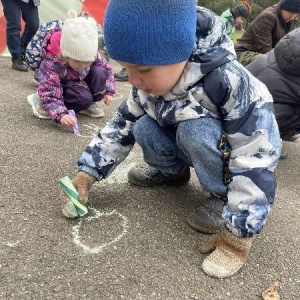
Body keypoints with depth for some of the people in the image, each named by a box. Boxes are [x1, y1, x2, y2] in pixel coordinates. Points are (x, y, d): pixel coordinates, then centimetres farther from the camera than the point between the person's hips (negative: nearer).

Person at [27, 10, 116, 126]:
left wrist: (109, 91, -12)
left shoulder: (90, 54, -24)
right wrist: (60, 115, -54)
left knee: (100, 73, -24)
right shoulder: (52, 63, -38)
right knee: (84, 98, -33)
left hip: (81, 80, 4)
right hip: (62, 88, -4)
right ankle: (41, 101, -13)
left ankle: (87, 105, -1)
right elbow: (48, 94, -40)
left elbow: (106, 68, -4)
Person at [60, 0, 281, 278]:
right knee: (144, 128, -18)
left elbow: (254, 161, -35)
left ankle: (224, 197, -10)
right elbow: (121, 126, -5)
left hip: (230, 150, -5)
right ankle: (172, 171, 12)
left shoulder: (230, 83, -37)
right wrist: (87, 173, -13)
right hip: (192, 144, 6)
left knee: (194, 131, -35)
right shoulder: (150, 81, -17)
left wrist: (238, 231, -35)